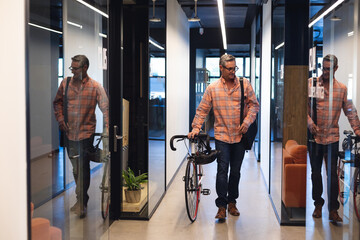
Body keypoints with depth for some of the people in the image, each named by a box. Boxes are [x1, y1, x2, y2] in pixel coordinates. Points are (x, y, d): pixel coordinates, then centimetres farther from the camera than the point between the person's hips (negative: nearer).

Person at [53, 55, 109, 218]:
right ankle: (81, 199, 30)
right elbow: (57, 102, 16)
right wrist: (60, 119, 3)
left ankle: (82, 203, 7)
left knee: (83, 168, -4)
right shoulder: (65, 83, 6)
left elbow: (105, 107, -8)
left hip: (86, 132, -4)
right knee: (76, 169, 15)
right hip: (69, 132, 4)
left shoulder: (95, 87, -5)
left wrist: (108, 127, -18)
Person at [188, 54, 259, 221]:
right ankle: (221, 206, 1)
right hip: (222, 135, -1)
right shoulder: (212, 88, 2)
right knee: (222, 170, -7)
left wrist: (247, 122, -7)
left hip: (240, 136, 1)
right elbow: (202, 110, 4)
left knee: (236, 171, 10)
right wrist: (196, 128, -5)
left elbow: (254, 105, 7)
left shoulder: (244, 84, 3)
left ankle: (232, 202, 25)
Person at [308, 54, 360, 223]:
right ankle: (318, 204, 25)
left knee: (332, 173, -2)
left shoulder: (342, 88, 6)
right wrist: (310, 124, -12)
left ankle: (333, 209, 5)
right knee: (316, 172, 10)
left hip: (332, 137, 0)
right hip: (315, 135, 0)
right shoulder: (311, 83, 1)